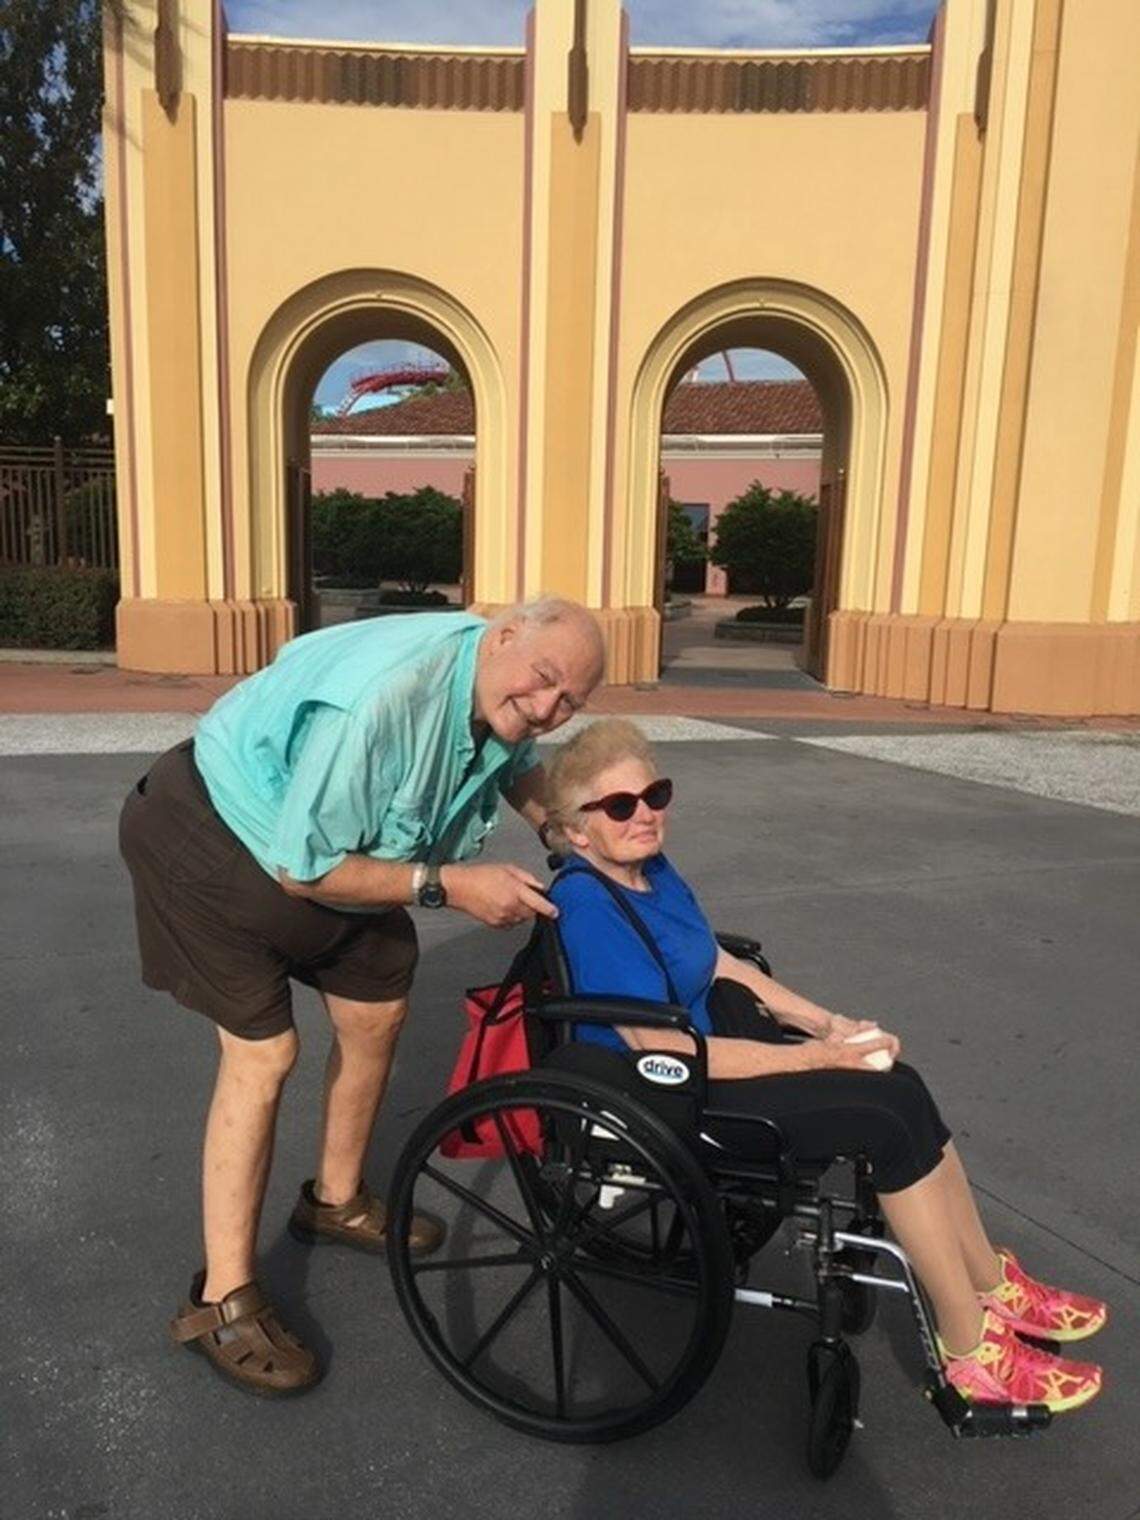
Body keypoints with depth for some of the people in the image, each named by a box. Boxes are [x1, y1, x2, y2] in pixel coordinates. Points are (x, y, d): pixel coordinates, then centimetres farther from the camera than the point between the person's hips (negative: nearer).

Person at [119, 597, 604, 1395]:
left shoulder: (504, 694, -13)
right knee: (263, 1054, -10)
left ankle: (337, 1201, 33)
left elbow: (522, 769, 11)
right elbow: (301, 869, -33)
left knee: (376, 1014, 10)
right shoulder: (383, 698, -39)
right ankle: (223, 1300, 5)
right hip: (219, 829, -8)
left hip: (336, 844, 8)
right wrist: (447, 884, -32)